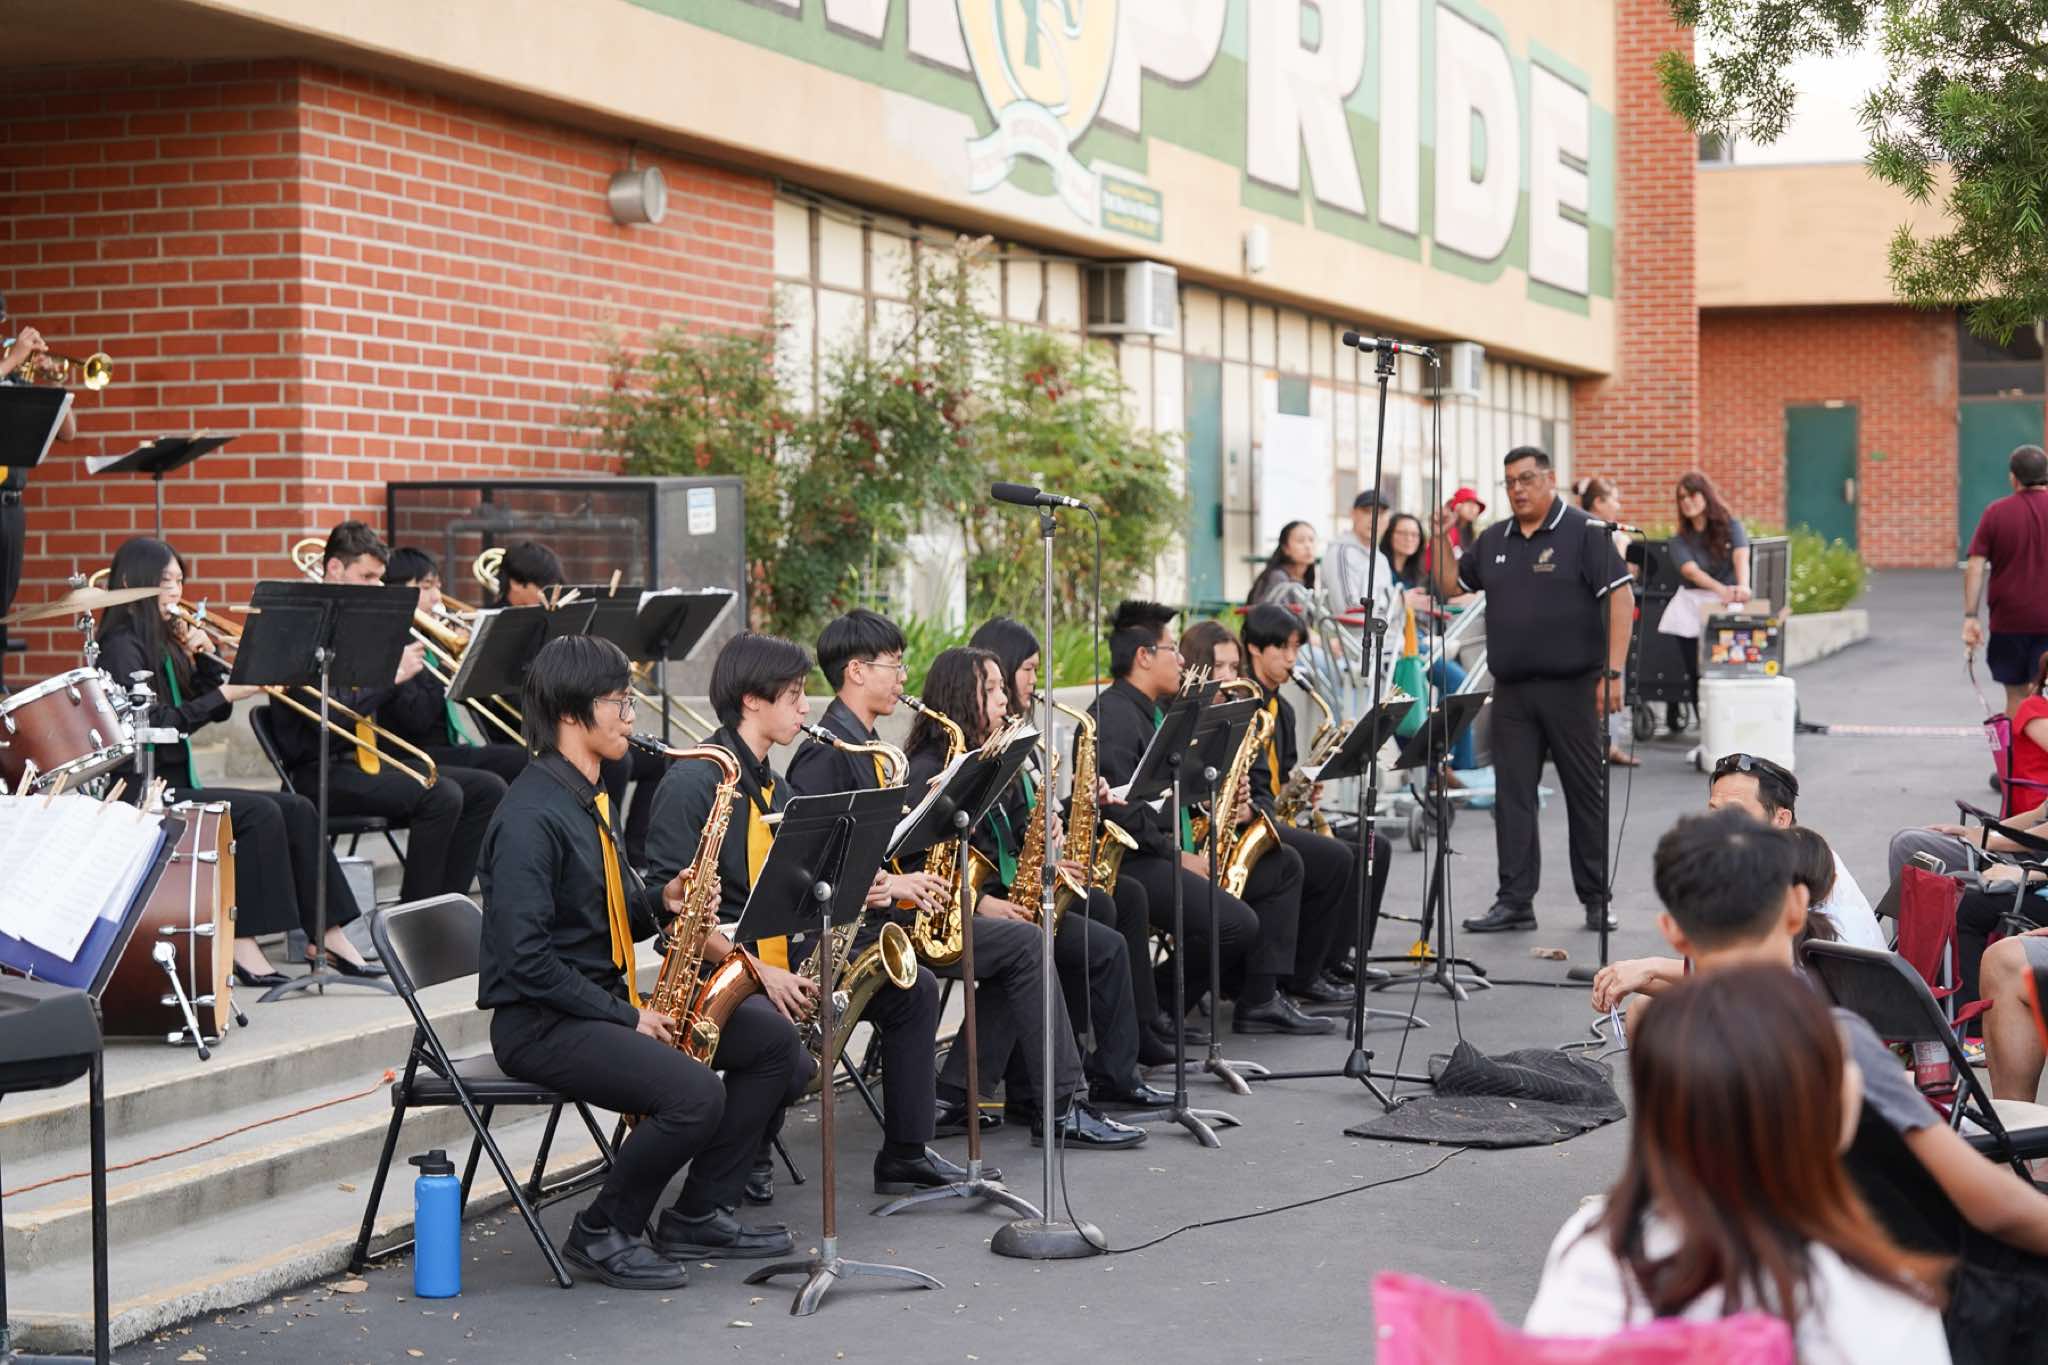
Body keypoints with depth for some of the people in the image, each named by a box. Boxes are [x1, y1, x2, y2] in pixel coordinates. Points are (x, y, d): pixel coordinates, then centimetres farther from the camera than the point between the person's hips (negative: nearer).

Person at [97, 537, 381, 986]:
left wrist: (207, 659, 2)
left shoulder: (163, 641, 17)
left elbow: (214, 711, 17)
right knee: (257, 812, -26)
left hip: (180, 784, 9)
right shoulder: (121, 647, -9)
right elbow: (156, 724, -21)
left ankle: (326, 935, -9)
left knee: (297, 809, -6)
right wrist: (225, 694, -21)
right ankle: (242, 944, -24)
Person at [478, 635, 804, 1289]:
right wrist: (624, 1016, -19)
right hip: (539, 1021, -10)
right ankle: (602, 1234, -7)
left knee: (774, 1039, 2)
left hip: (606, 997, 10)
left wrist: (662, 902, 0)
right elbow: (525, 958, -24)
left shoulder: (589, 799, 14)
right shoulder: (530, 816, -18)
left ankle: (698, 1217, 9)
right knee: (696, 1094, -30)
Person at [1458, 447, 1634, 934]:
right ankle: (1515, 902, 7)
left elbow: (1621, 597, -11)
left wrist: (1613, 671, -17)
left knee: (1587, 792, 4)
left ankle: (1596, 899, 13)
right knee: (1512, 796, 3)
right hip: (1511, 690, 5)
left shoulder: (1583, 533, -5)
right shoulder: (1493, 541, 13)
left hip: (1571, 687, -5)